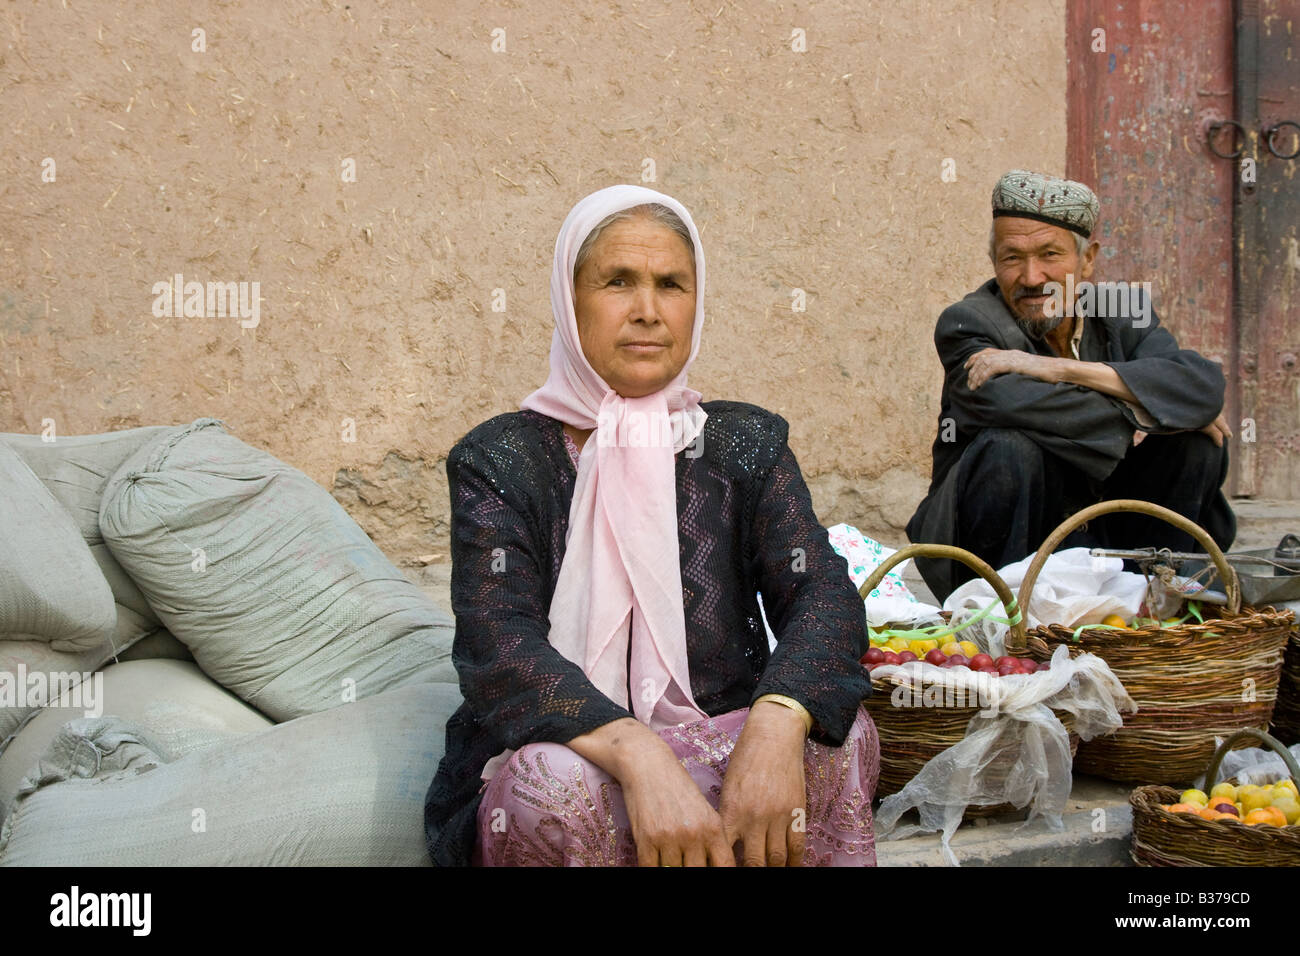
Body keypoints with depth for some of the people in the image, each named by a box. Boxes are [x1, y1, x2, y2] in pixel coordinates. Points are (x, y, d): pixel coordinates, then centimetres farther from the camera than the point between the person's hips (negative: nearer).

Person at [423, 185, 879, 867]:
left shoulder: (746, 445, 7)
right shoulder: (500, 460, -2)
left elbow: (824, 595, -9)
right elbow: (496, 646, -18)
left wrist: (777, 723, -33)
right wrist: (639, 756, -37)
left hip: (719, 756, 1)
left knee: (836, 736, -28)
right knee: (565, 783, -35)